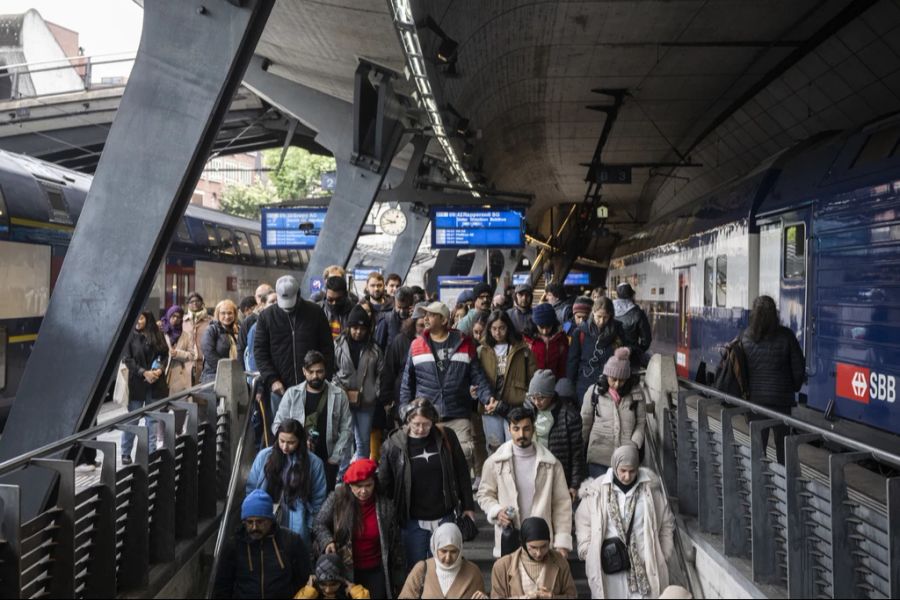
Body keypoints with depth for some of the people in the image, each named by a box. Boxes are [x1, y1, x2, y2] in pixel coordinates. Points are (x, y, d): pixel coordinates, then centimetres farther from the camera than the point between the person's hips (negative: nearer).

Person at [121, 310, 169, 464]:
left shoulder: (157, 336, 6)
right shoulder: (132, 336, -3)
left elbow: (165, 355, 9)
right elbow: (127, 359, -6)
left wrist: (160, 369, -9)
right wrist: (144, 372, -15)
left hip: (155, 383, 3)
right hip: (137, 383, -3)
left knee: (152, 419, 10)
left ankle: (151, 452, 18)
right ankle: (125, 453, 13)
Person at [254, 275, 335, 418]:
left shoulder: (315, 313, 0)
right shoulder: (266, 316, 2)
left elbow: (327, 348, 3)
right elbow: (259, 350, 2)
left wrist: (325, 379, -4)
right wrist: (271, 379, -9)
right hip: (280, 388, 1)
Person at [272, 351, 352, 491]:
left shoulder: (338, 395, 0)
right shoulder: (292, 394, 1)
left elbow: (346, 430, 1)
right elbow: (277, 425, 2)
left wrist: (335, 458, -6)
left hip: (326, 460, 0)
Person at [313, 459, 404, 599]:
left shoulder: (385, 505, -8)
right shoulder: (337, 499, -11)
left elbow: (394, 542, 0)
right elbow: (319, 524, 1)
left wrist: (398, 578, 3)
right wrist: (327, 541, -20)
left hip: (376, 572, 0)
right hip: (344, 570, 0)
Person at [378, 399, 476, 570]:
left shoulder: (446, 437, -5)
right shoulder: (393, 445, -9)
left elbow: (462, 472, 4)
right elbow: (384, 484, -2)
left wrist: (468, 506, 5)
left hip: (444, 517, 1)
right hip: (413, 522, -1)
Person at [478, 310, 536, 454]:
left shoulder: (522, 349, 4)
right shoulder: (484, 351, 9)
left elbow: (533, 379, 1)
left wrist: (529, 403, -8)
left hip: (515, 406, -2)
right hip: (491, 406, 2)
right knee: (495, 447, 6)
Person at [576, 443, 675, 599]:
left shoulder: (650, 488, 0)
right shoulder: (597, 490, -1)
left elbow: (666, 524, 9)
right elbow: (583, 521, 7)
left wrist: (663, 555, 6)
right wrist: (589, 552, -1)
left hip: (645, 564, 0)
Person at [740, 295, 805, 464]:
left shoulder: (745, 336, -6)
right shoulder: (786, 336, -10)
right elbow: (799, 367, -6)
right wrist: (794, 387, 11)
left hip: (754, 397, 1)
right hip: (781, 397, -1)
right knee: (782, 443, 11)